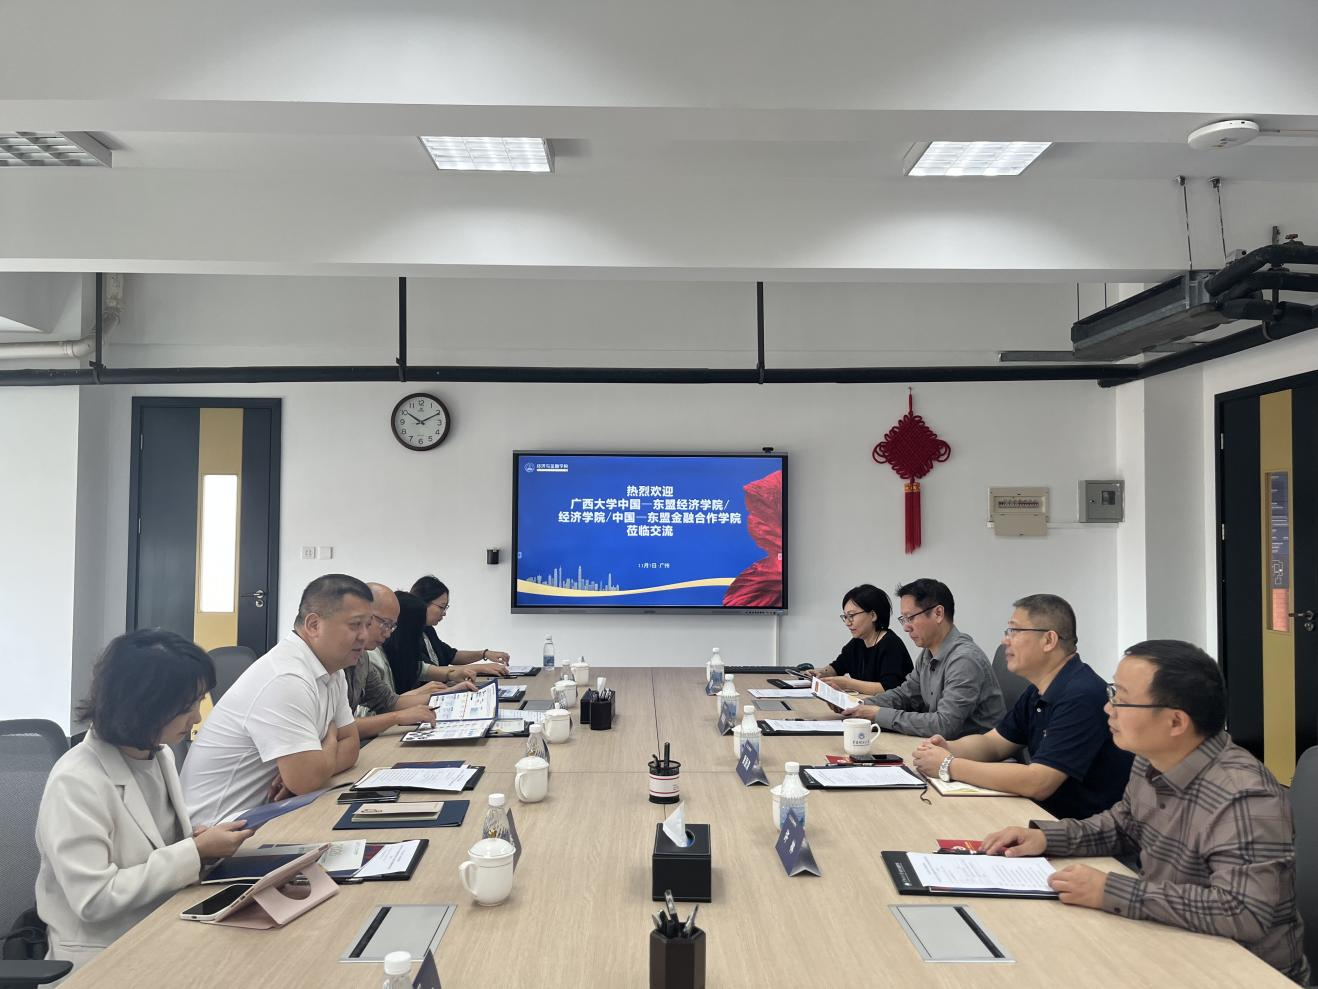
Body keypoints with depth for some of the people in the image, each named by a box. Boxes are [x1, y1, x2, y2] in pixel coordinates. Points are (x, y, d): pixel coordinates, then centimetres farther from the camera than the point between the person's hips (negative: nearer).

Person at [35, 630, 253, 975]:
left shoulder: (160, 753, 3)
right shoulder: (76, 783, -21)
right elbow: (94, 899, -23)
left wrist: (201, 841, -5)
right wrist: (196, 853, -22)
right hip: (105, 957, -7)